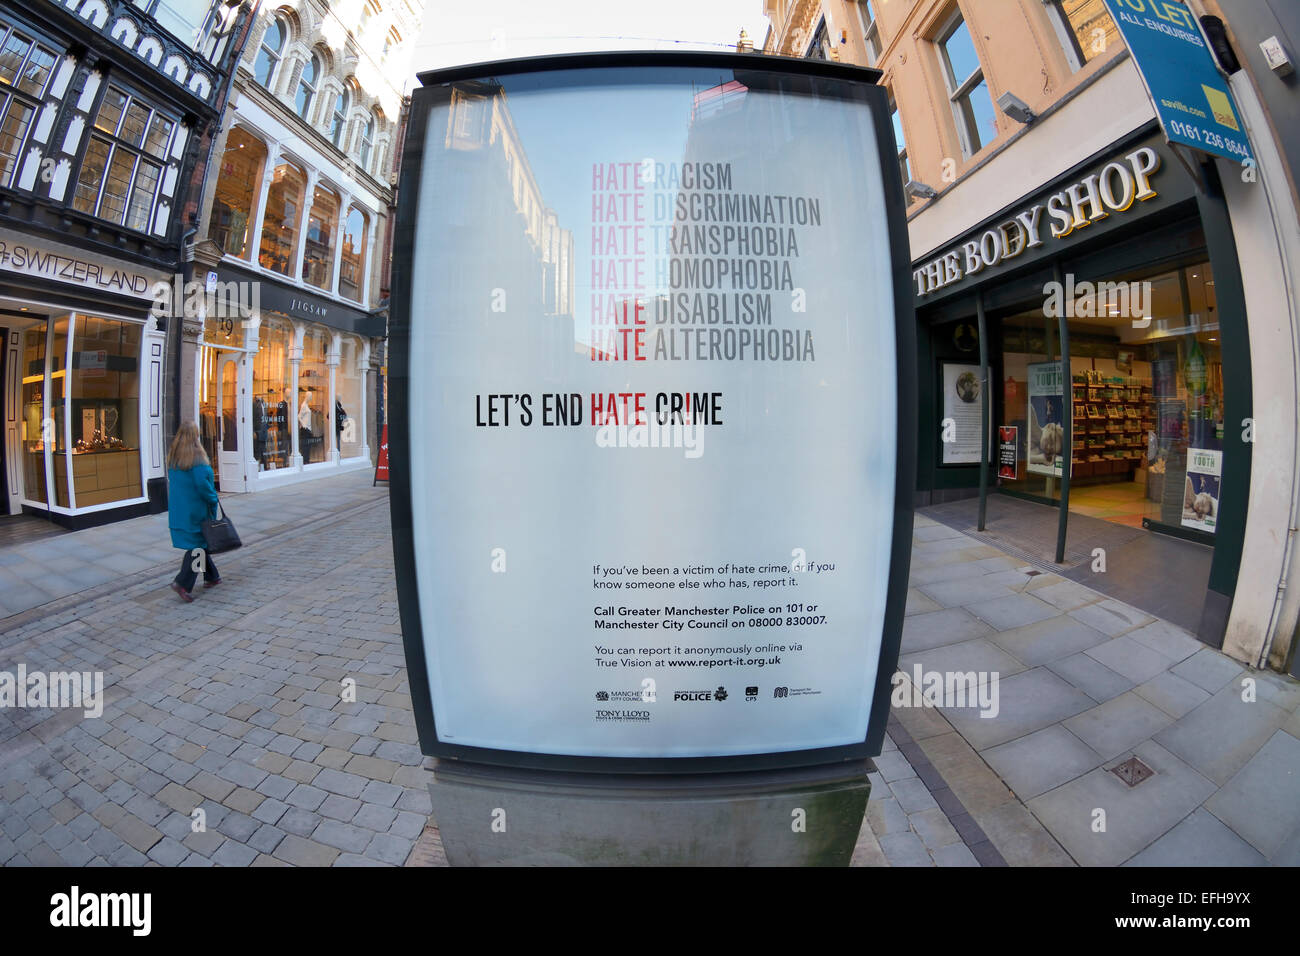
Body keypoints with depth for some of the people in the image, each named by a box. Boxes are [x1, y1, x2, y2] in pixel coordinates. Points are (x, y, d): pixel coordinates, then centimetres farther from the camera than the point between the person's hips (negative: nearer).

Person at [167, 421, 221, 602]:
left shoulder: (173, 455, 7)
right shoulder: (196, 455, -16)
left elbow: (172, 481, 13)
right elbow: (202, 482, -21)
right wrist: (213, 500, -8)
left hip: (178, 507, 8)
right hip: (197, 507, -8)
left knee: (198, 541, 16)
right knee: (198, 545, 0)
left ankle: (211, 577, 25)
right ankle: (182, 582, -8)